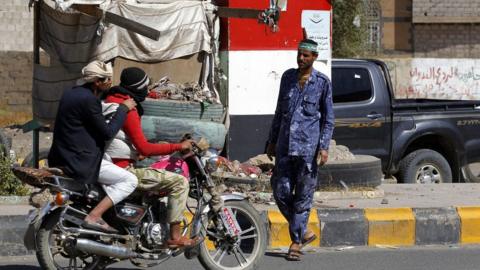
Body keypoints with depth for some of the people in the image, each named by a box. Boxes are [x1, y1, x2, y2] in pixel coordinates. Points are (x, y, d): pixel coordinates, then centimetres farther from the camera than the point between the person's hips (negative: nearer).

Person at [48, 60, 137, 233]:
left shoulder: (71, 93, 10)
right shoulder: (88, 99, -19)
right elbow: (107, 132, -16)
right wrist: (124, 108, -7)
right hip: (81, 163, -10)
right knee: (129, 182, -8)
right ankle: (94, 217, -16)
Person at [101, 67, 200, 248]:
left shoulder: (109, 101, 12)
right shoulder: (128, 109, -17)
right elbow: (144, 148, -21)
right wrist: (178, 147, -16)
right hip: (123, 170, -10)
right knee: (179, 182, -12)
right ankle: (175, 237, -14)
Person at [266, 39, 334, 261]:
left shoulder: (322, 83, -1)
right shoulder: (288, 77, 10)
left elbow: (328, 118, 1)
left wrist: (324, 146, -8)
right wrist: (272, 140, 17)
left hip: (308, 146, -4)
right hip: (285, 145, 4)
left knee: (303, 195, -1)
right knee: (281, 192, 0)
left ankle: (296, 242, 6)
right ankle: (304, 232, 18)